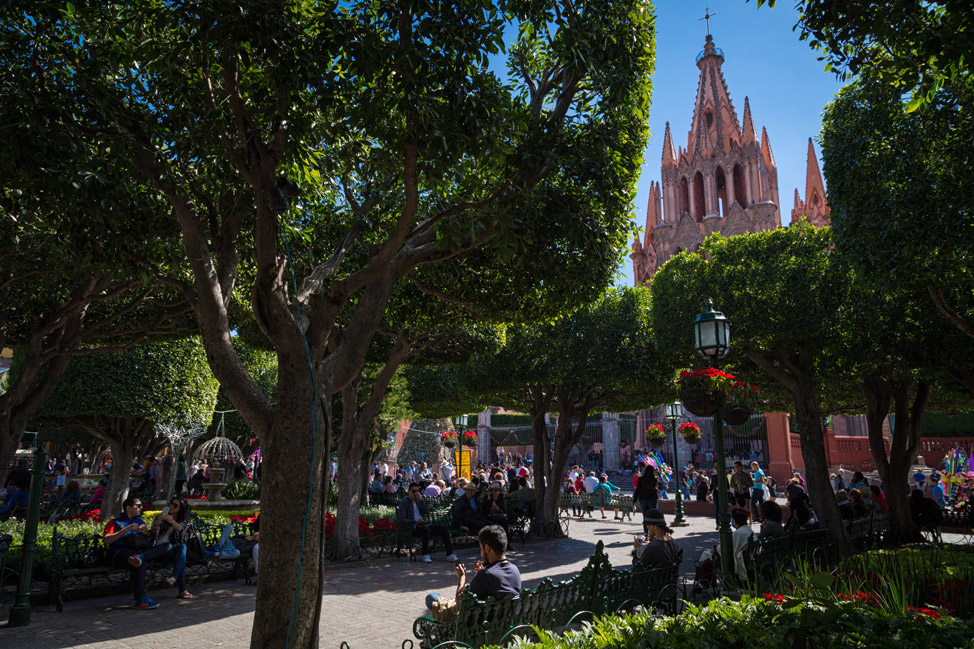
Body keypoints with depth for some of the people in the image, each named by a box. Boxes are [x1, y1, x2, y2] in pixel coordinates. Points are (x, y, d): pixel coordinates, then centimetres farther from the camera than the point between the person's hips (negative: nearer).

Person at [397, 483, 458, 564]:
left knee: (443, 528, -13)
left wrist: (421, 499, -6)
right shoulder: (404, 502, 3)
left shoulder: (419, 500, 21)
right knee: (426, 529, -38)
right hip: (411, 526, -6)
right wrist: (415, 521, -18)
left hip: (424, 524, 6)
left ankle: (450, 554, -14)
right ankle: (425, 555, -27)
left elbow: (427, 512, 4)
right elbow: (401, 520, -8)